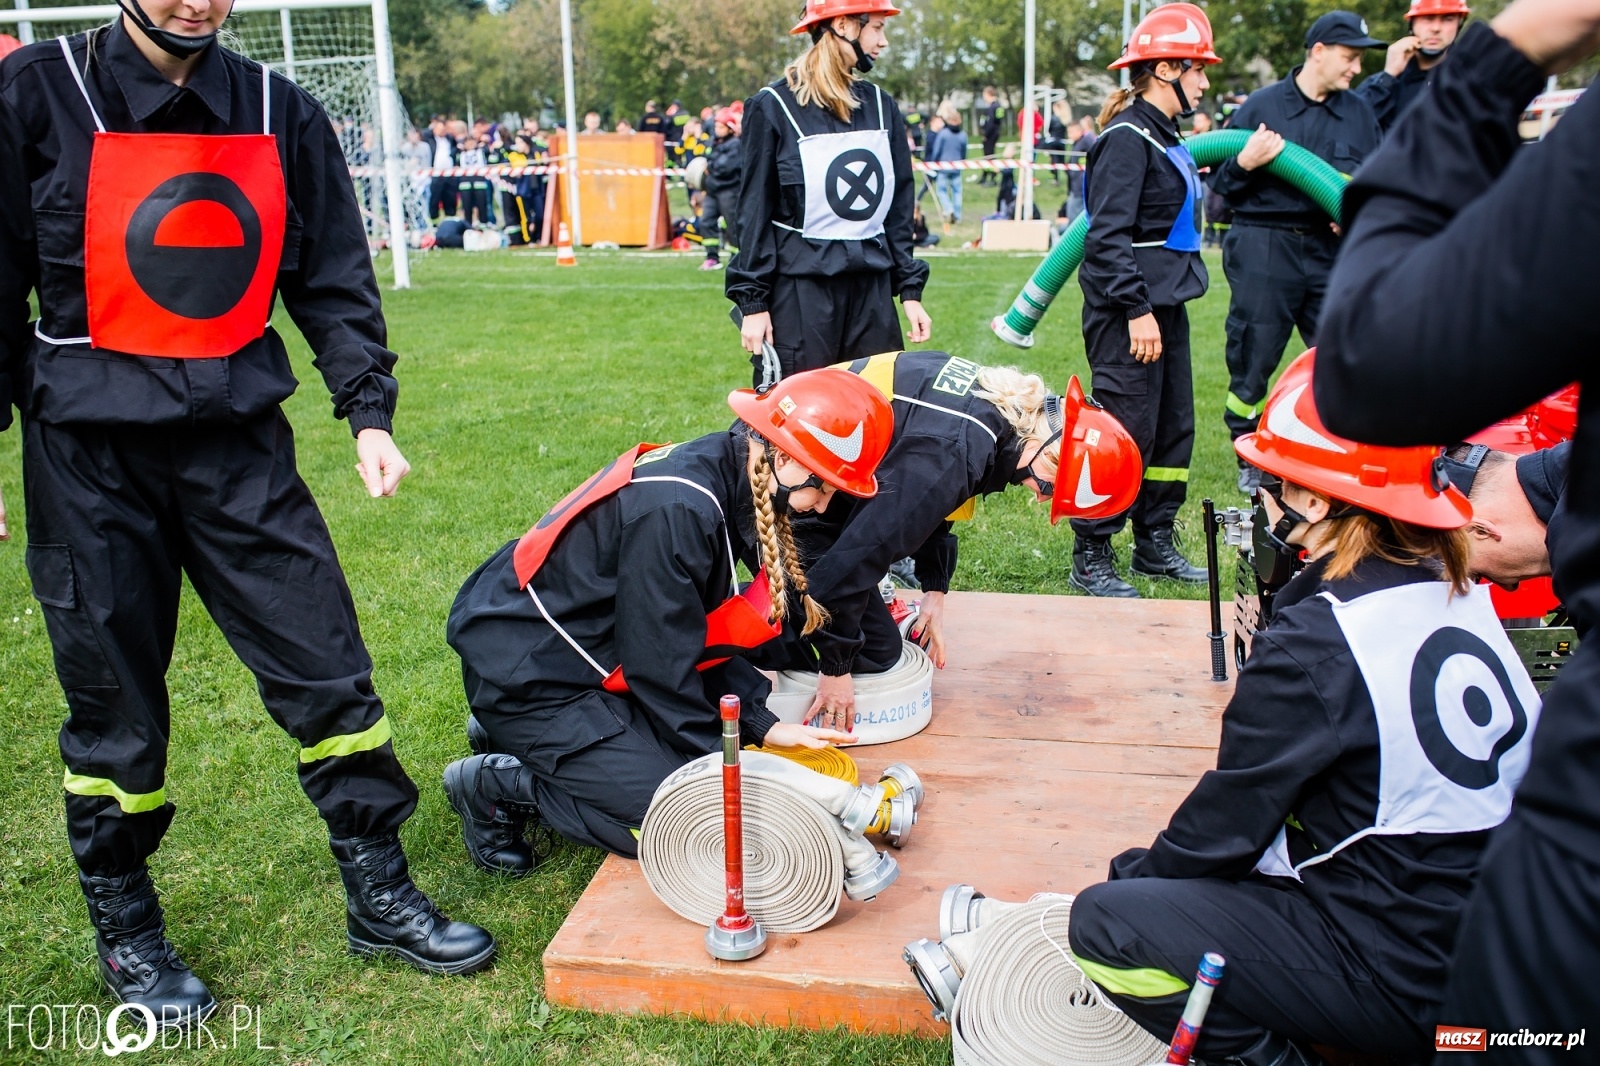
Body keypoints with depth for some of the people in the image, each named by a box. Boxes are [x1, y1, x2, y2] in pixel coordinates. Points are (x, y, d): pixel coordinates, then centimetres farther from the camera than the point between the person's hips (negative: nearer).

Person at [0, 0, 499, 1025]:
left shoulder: (280, 113, 4)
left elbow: (334, 278, 7)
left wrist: (369, 409, -2)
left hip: (241, 440, 2)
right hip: (90, 452, -2)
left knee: (328, 668, 2)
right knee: (117, 704, 7)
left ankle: (381, 897, 19)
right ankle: (126, 935, 28)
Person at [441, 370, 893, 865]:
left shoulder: (720, 476, -1)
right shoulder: (676, 508, -29)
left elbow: (698, 638, 6)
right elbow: (661, 662, -22)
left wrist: (762, 724, -2)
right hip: (526, 672, -10)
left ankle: (512, 732, 16)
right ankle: (501, 785, 2)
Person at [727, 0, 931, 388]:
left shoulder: (881, 106, 11)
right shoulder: (774, 106, -4)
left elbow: (899, 208, 14)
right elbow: (755, 212, -4)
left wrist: (910, 290, 9)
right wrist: (753, 301, -7)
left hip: (873, 288, 5)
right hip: (800, 291, -5)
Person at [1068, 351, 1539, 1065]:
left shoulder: (1313, 642, -23)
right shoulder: (1462, 595, 0)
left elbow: (1228, 823, -11)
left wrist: (1133, 873, 7)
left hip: (1403, 982, -8)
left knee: (1104, 922, -9)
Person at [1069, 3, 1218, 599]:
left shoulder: (1164, 136, 17)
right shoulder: (1127, 138, -14)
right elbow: (1109, 235, -21)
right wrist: (1136, 310, -24)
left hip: (1165, 305, 10)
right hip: (1128, 310, -10)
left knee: (1174, 427, 13)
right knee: (1127, 432, -7)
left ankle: (1155, 545, 26)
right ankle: (1091, 560, 4)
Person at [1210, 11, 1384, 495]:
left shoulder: (1359, 114, 12)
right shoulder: (1260, 106, 2)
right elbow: (1221, 184, 4)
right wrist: (1244, 162, -17)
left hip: (1332, 251, 3)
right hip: (1263, 249, -3)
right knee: (1253, 360, 2)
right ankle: (1251, 462, 18)